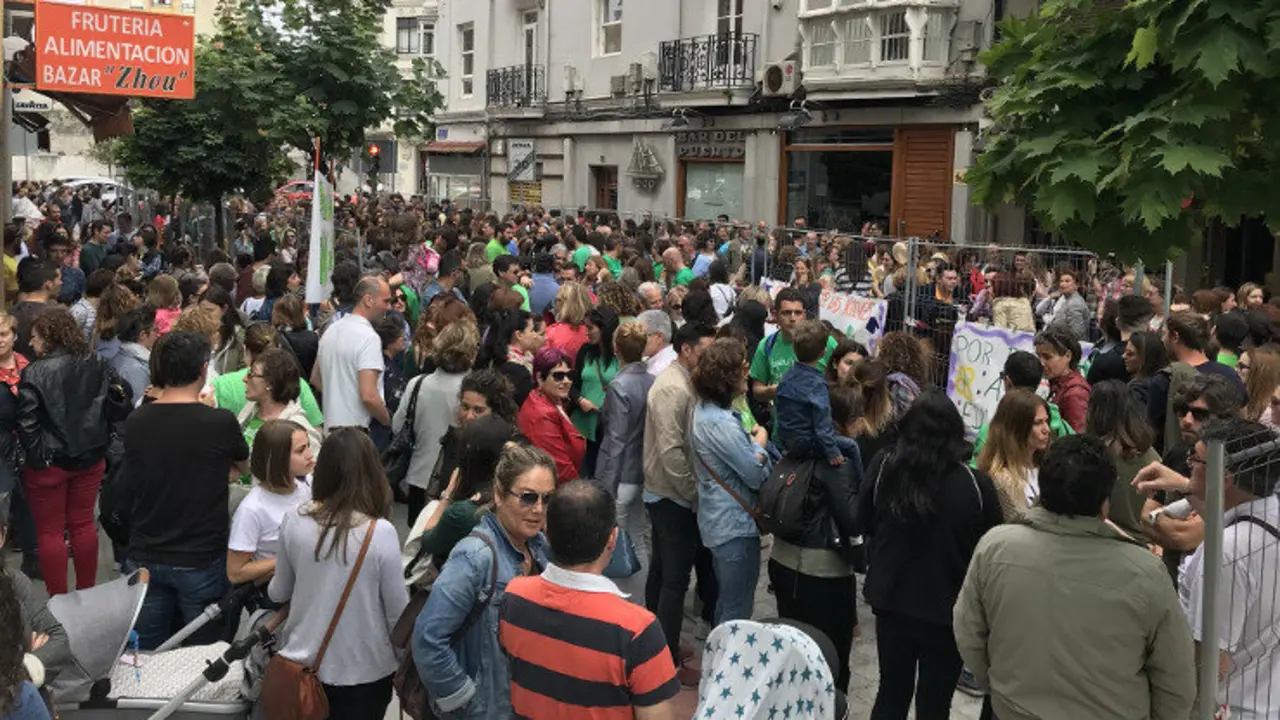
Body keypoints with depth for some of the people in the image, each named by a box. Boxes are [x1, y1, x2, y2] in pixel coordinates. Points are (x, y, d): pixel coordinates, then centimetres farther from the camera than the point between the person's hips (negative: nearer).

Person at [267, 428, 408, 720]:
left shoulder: (294, 520, -10)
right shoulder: (380, 533, -21)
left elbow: (279, 593, 5)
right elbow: (398, 612, -12)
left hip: (304, 663, 3)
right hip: (363, 671, -3)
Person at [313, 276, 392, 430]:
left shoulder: (331, 330, 11)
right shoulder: (369, 337, -17)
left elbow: (315, 379, 21)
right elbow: (369, 396, -23)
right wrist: (390, 423, -9)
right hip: (357, 428, -9)